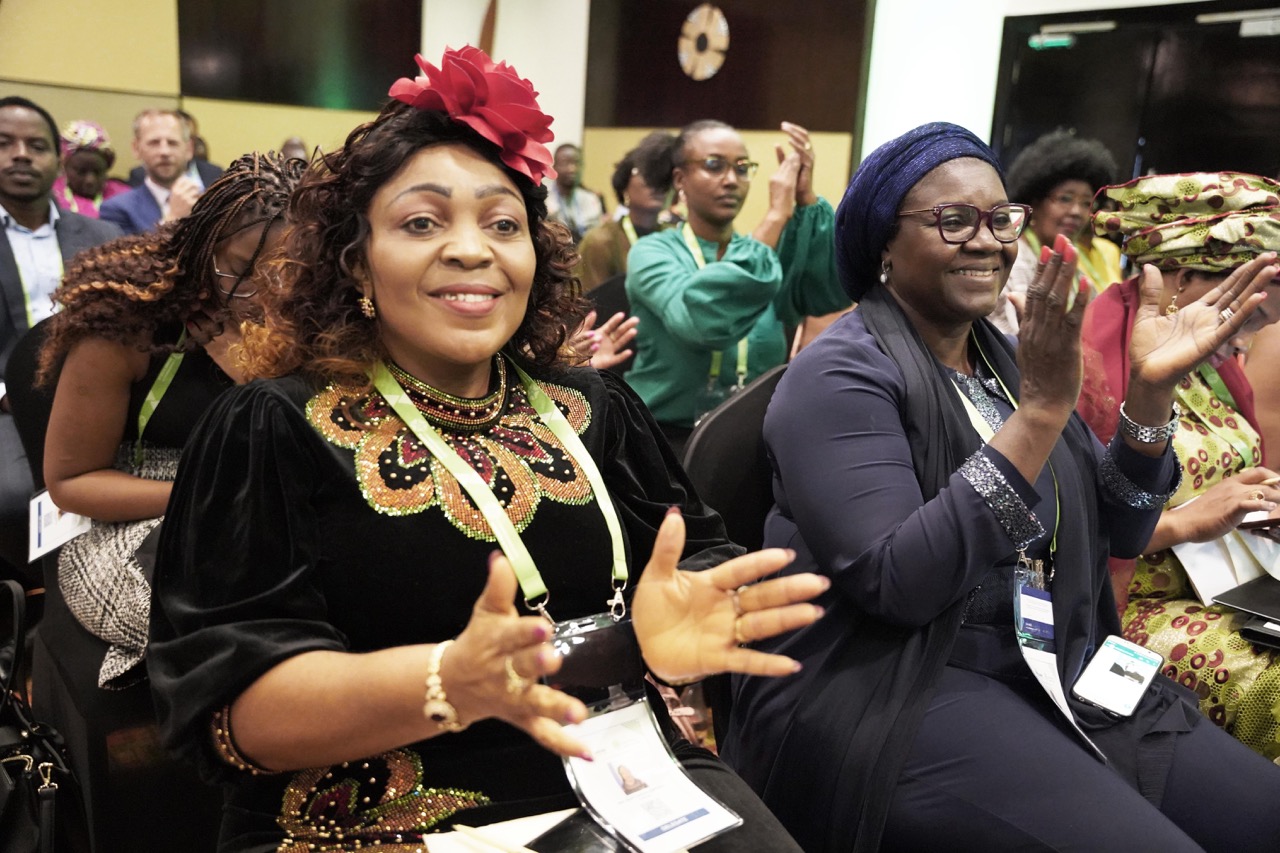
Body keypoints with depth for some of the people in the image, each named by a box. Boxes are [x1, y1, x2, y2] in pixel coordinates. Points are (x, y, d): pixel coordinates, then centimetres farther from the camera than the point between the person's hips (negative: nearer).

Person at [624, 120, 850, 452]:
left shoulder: (765, 249, 9)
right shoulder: (653, 251, -4)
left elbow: (834, 292, -10)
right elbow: (702, 321, -25)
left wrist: (806, 198, -16)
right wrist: (776, 215, -21)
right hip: (666, 438, -3)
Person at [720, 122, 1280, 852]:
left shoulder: (1007, 358, 11)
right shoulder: (841, 375, -12)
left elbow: (1117, 533, 8)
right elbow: (895, 583, -24)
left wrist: (1151, 390, -8)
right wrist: (1040, 411, -25)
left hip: (1054, 672, 8)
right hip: (890, 690, -7)